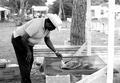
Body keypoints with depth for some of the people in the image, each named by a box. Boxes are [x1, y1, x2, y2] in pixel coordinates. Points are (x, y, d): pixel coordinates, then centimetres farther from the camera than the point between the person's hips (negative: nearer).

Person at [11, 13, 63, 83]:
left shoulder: (48, 26, -6)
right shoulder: (37, 25, -34)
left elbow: (47, 40, 5)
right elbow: (24, 38, -32)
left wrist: (56, 52, -3)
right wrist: (28, 51, -21)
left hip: (27, 41, 9)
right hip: (19, 39, -9)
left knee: (30, 61, 12)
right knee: (25, 62, -8)